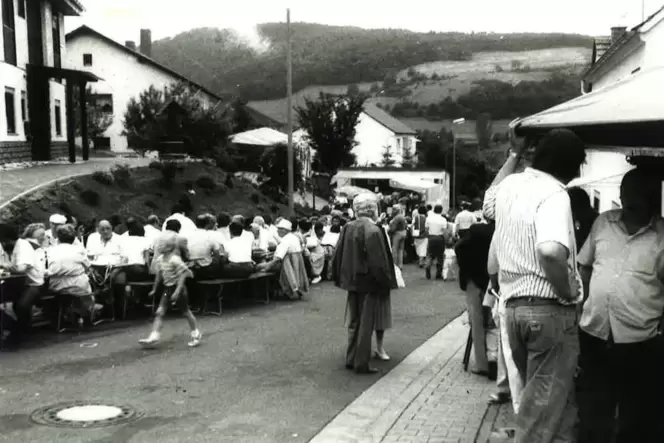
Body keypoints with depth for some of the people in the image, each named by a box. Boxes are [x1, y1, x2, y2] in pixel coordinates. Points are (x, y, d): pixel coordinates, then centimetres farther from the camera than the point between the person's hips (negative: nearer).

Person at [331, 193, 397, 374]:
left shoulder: (347, 228, 1)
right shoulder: (373, 230, -19)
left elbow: (338, 256, 7)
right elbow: (379, 261, -20)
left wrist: (339, 278, 16)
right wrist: (386, 282, -9)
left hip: (352, 282, 6)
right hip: (369, 284, -6)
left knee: (353, 322, 17)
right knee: (366, 324, 4)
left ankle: (351, 359, 25)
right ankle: (361, 364, 10)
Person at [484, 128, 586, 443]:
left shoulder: (510, 184, 6)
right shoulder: (553, 194, -17)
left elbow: (488, 205, 32)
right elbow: (550, 251, -36)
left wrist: (514, 155, 34)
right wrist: (567, 292, -18)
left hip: (514, 304, 8)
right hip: (550, 309, -7)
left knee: (539, 397, 20)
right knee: (546, 407, 4)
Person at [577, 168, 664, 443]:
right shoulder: (603, 222, 5)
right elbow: (584, 265, 13)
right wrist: (585, 302, 7)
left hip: (640, 341, -3)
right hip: (594, 332, 3)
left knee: (637, 417, 11)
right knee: (593, 411, 17)